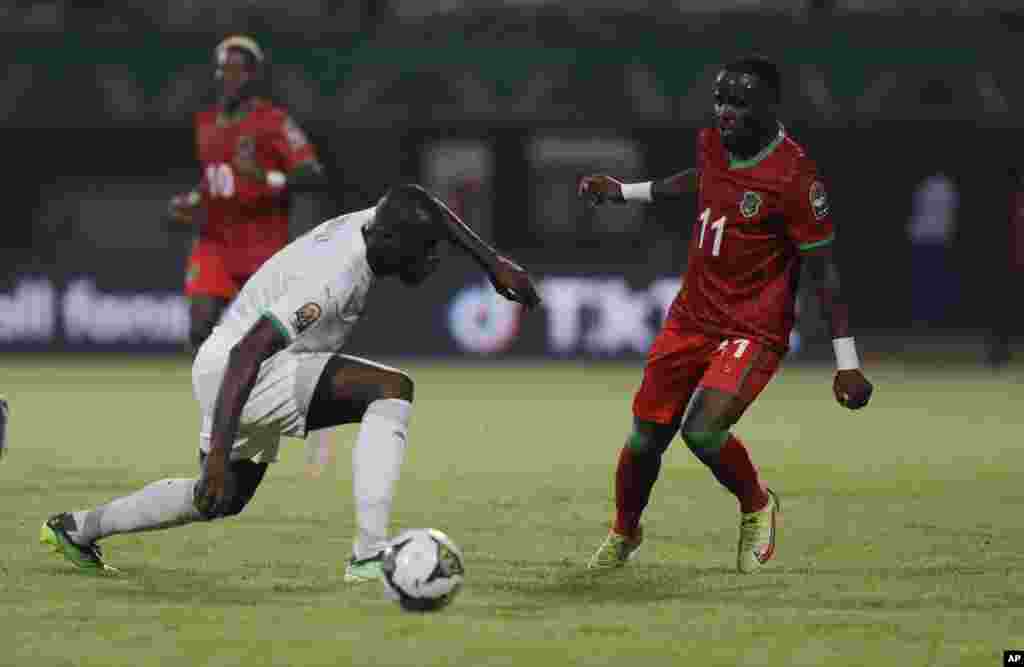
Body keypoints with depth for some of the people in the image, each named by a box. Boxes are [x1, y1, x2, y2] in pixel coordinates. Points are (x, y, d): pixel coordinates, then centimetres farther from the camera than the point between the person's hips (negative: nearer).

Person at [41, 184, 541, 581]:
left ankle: (77, 528, 43)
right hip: (233, 372, -10)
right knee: (392, 389, -24)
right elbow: (246, 353, -32)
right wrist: (218, 453, -37)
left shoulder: (371, 223, -1)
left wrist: (493, 262, 16)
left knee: (224, 500, 31)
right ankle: (369, 554, -29)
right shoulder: (333, 279, -27)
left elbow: (421, 206, 22)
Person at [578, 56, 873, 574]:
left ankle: (757, 506, 6)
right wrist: (626, 192, 31)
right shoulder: (713, 142, 0)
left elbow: (824, 270, -16)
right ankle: (624, 534, 34)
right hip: (692, 315, 6)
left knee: (703, 430, -25)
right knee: (645, 439, 7)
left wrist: (846, 362, -16)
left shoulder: (793, 177, -21)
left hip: (753, 331, -6)